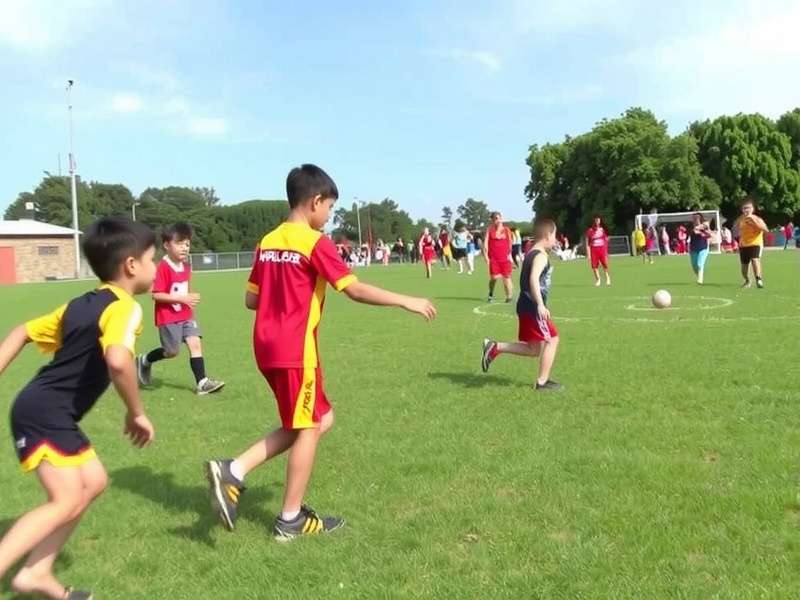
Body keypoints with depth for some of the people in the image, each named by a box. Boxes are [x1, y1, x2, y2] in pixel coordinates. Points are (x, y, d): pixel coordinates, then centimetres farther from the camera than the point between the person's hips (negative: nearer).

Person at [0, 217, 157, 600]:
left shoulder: (81, 305, 14)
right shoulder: (125, 307, -15)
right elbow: (117, 360, -34)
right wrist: (137, 413, -20)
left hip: (42, 411, 10)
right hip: (45, 414, -10)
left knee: (94, 482, 15)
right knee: (67, 501, -14)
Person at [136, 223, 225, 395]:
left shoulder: (186, 266, 6)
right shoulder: (163, 267, -18)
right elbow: (156, 295, -22)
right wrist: (182, 298, -25)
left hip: (186, 316, 7)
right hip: (168, 317, -7)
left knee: (195, 343, -6)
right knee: (173, 351, 2)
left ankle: (202, 382, -8)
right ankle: (144, 361, 28)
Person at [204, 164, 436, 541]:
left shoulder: (268, 241, 11)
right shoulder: (314, 243, -11)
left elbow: (251, 299, 14)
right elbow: (356, 290, -15)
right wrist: (407, 302, -7)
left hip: (268, 347, 8)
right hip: (295, 349, -8)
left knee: (320, 419, 17)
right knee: (309, 428, 6)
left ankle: (233, 471, 10)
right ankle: (291, 520, 17)